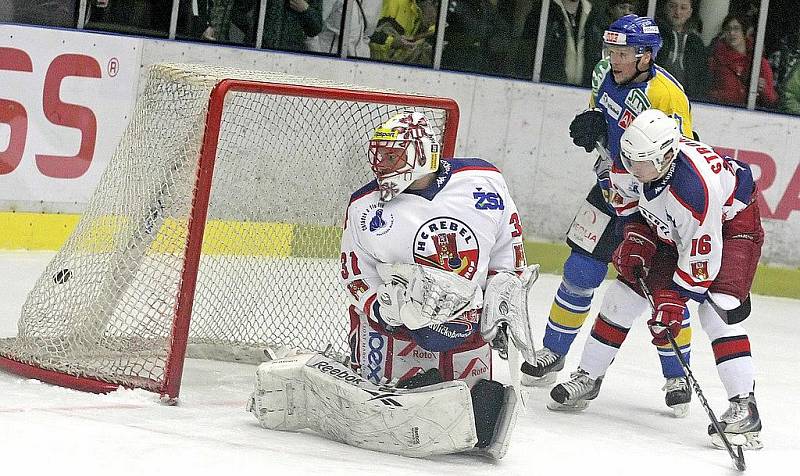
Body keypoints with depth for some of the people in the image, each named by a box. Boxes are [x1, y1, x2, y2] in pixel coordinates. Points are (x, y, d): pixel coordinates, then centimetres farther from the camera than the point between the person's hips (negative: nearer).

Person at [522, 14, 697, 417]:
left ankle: (677, 378, 7)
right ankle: (552, 354, 20)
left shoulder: (667, 96, -26)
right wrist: (590, 124, -7)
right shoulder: (607, 73, -4)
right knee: (580, 273, 5)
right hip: (611, 188, 6)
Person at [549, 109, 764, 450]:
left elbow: (701, 253, -33)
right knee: (626, 291, 2)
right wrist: (635, 238, -6)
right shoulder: (633, 160, -22)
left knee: (716, 311, -24)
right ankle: (588, 377, 17)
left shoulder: (696, 186, -42)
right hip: (667, 227, 7)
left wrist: (674, 299, -31)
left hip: (730, 223, -7)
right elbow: (629, 195, 4)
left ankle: (744, 407, -22)